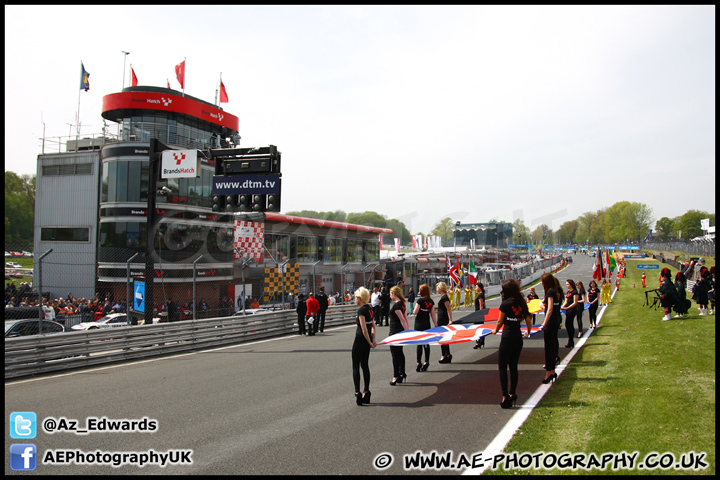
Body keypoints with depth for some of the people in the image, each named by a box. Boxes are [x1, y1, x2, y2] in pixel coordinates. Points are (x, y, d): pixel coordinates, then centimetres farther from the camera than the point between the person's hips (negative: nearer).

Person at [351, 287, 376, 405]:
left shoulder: (361, 310, -17)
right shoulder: (370, 309, 10)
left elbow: (364, 329, -20)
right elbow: (373, 326, 13)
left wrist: (370, 342, -11)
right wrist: (373, 340, 8)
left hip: (360, 340, -8)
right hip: (367, 341, 8)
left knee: (355, 366, 0)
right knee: (365, 365, 14)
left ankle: (357, 393, -3)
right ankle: (366, 392, 16)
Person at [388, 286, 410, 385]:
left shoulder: (396, 305, -18)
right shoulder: (402, 304, 10)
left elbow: (402, 320, -22)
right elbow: (405, 319, 13)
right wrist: (408, 331, 16)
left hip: (395, 332, -9)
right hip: (401, 331, 9)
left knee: (395, 354, -3)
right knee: (400, 352, 15)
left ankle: (396, 376, 0)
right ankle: (402, 373, 21)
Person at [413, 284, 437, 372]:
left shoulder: (420, 300, -12)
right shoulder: (431, 301, 4)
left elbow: (415, 312, -13)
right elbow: (433, 314, 5)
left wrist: (416, 306, 7)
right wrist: (436, 325, 9)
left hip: (419, 324, -5)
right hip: (427, 324, 5)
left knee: (419, 343, -1)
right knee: (426, 343, 10)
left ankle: (419, 363, -2)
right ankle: (426, 362, 11)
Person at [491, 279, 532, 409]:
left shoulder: (505, 304, -10)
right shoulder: (522, 303, 6)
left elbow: (500, 322, -1)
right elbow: (528, 321, 11)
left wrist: (495, 330, 20)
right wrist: (527, 333, 31)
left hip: (507, 338, -6)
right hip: (518, 337, 6)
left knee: (502, 367, 1)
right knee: (513, 366, 15)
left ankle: (505, 397, -3)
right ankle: (512, 394, 16)